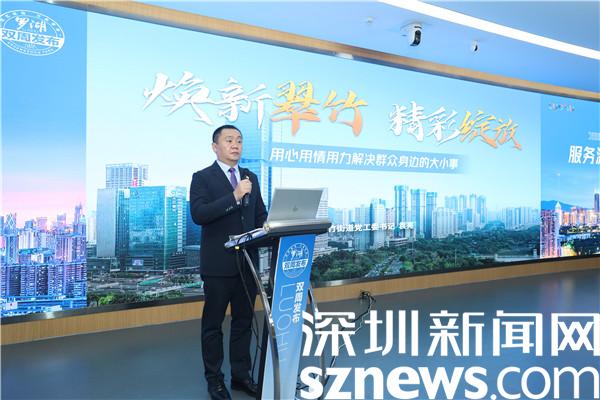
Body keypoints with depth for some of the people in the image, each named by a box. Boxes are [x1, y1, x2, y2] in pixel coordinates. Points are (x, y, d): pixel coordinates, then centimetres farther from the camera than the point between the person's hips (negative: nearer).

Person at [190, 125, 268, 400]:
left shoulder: (251, 178, 12)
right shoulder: (202, 178, -4)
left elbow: (260, 215, 14)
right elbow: (198, 214, -18)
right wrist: (234, 196, -24)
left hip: (247, 261, 5)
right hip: (218, 263, -5)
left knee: (244, 321, 13)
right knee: (213, 324, 8)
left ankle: (241, 376, 27)